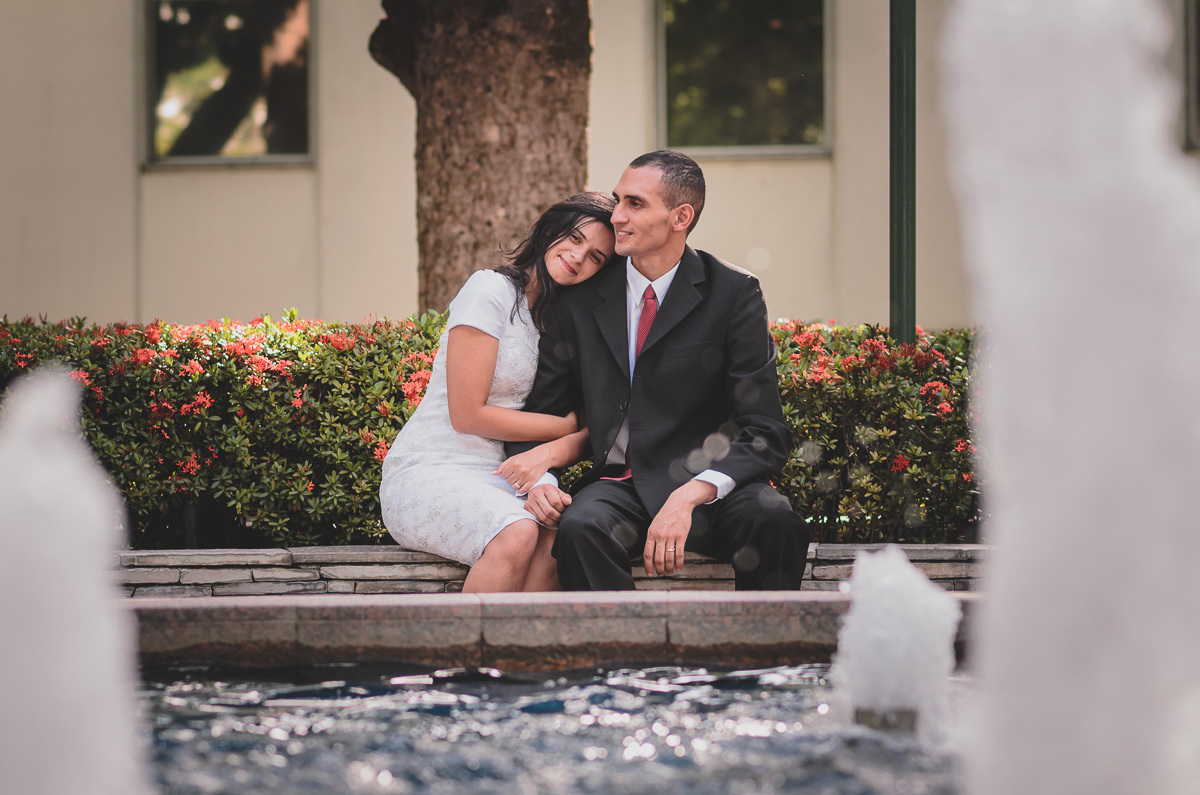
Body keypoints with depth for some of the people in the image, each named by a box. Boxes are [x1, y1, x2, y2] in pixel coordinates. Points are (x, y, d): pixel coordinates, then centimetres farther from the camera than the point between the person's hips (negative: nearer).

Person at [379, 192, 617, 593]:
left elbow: (585, 435, 6)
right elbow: (468, 415, -11)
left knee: (559, 535, -30)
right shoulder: (492, 290, -6)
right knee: (519, 532, -36)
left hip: (501, 483, 6)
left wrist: (549, 453, -19)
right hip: (429, 472, -5)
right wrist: (569, 425, -3)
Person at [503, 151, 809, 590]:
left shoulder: (733, 293, -3)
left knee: (772, 520, -33)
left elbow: (765, 434, -8)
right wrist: (540, 479, -9)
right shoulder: (581, 298, 6)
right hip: (616, 484, 1)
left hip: (707, 485, -1)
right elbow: (539, 410, 14)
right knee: (580, 526, -33)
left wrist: (689, 496, -25)